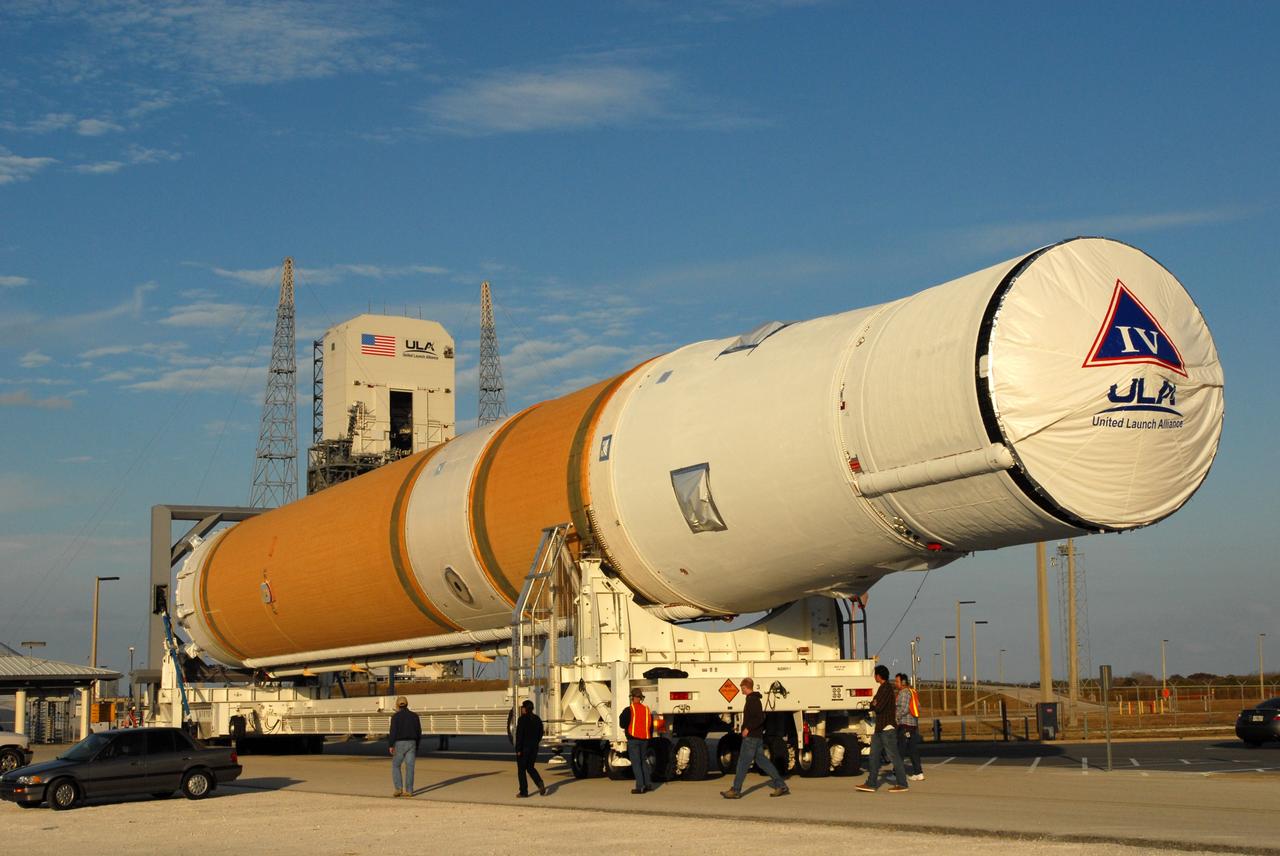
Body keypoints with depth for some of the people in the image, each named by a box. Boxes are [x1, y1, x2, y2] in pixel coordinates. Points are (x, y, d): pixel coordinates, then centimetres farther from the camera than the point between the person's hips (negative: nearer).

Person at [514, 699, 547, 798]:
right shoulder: (537, 719, 7)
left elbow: (519, 735, -17)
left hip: (524, 748, -6)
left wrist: (518, 749, -14)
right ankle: (540, 784, -5)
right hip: (534, 747, 6)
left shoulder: (522, 719, -14)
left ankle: (524, 791, 5)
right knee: (530, 768, 17)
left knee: (521, 769, 5)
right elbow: (540, 734, 12)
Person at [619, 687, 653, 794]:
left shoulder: (629, 710, -10)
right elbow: (651, 725, 12)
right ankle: (648, 784, 18)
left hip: (633, 739, -6)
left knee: (636, 763, -3)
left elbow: (622, 724, -6)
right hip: (644, 739, 6)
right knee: (643, 761, 18)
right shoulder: (647, 709, 8)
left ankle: (640, 786, -8)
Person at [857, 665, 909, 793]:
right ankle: (871, 783, 11)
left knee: (894, 756, -5)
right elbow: (876, 705, 15)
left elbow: (878, 707, -21)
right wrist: (873, 705, -7)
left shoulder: (887, 689, -14)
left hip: (887, 728, -10)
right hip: (880, 727, 10)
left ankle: (902, 784, 0)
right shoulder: (882, 688, 17)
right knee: (874, 755, 9)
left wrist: (871, 705, 0)